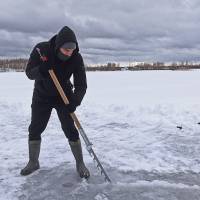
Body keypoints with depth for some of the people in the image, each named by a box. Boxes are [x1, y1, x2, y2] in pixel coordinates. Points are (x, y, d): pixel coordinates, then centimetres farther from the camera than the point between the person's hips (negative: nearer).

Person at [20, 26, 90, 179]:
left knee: (70, 130, -8)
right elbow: (29, 73, -18)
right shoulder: (41, 50, -22)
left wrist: (75, 101, -40)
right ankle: (33, 162, 25)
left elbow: (81, 84, -22)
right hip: (42, 96, 2)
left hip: (64, 97, -1)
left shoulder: (76, 58, -22)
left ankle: (80, 164, 8)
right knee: (35, 129, 5)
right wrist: (41, 70, -40)